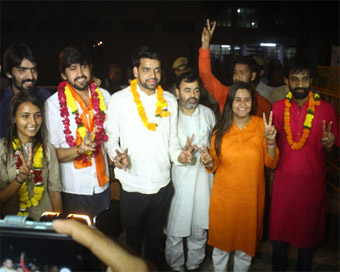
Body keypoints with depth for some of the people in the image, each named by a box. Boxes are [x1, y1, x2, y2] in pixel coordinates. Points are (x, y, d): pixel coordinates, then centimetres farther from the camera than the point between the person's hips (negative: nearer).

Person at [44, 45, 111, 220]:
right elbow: (52, 153, -10)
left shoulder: (103, 96, 3)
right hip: (74, 191, -3)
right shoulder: (54, 103, -9)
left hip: (103, 185, 4)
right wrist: (79, 149, -26)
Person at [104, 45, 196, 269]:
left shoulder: (169, 100, 3)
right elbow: (111, 137, -2)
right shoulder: (119, 100, -7)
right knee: (133, 238, 19)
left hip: (163, 185, 3)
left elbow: (171, 139, 8)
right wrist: (116, 154, -21)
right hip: (132, 186, -2)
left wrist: (178, 154, -11)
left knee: (156, 237, 22)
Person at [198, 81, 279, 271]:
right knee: (221, 243, 13)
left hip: (251, 196, 0)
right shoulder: (221, 129, -2)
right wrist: (209, 162, -18)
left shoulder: (261, 125, -4)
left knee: (246, 244, 15)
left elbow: (271, 163, -4)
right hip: (224, 196, 0)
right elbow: (214, 166, 4)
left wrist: (270, 140, -19)